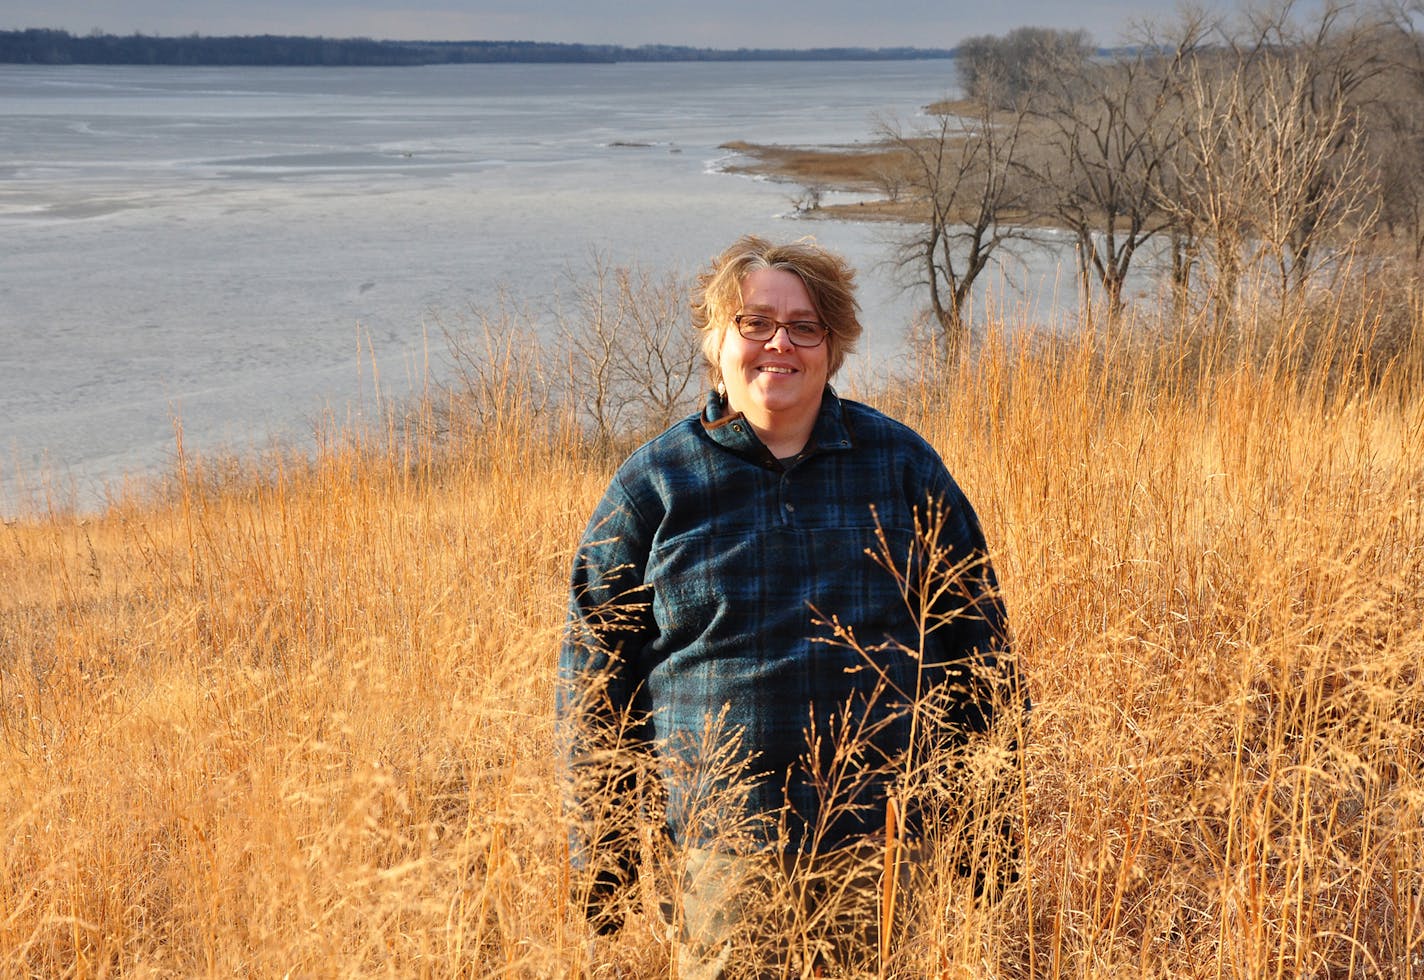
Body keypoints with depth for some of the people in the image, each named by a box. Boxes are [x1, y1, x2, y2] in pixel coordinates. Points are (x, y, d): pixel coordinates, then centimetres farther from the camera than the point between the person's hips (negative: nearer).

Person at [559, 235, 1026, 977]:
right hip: (724, 853, -1)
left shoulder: (901, 464, 5)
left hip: (886, 847, 1)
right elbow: (594, 674, 5)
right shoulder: (652, 484, 2)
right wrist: (601, 860, 3)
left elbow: (976, 639, 10)